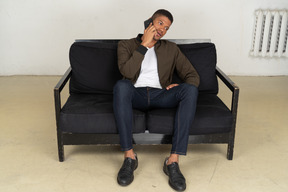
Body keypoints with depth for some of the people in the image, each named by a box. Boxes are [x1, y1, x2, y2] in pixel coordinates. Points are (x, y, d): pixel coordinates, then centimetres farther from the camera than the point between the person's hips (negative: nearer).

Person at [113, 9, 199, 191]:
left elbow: (193, 75, 12)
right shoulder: (126, 45, 12)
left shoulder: (171, 49, 19)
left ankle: (173, 160, -33)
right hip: (135, 95, -1)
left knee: (191, 89, -29)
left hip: (160, 95, 2)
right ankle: (129, 156, -30)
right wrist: (144, 44, -7)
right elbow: (127, 72, -9)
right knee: (121, 85, -37)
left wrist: (180, 87, -10)